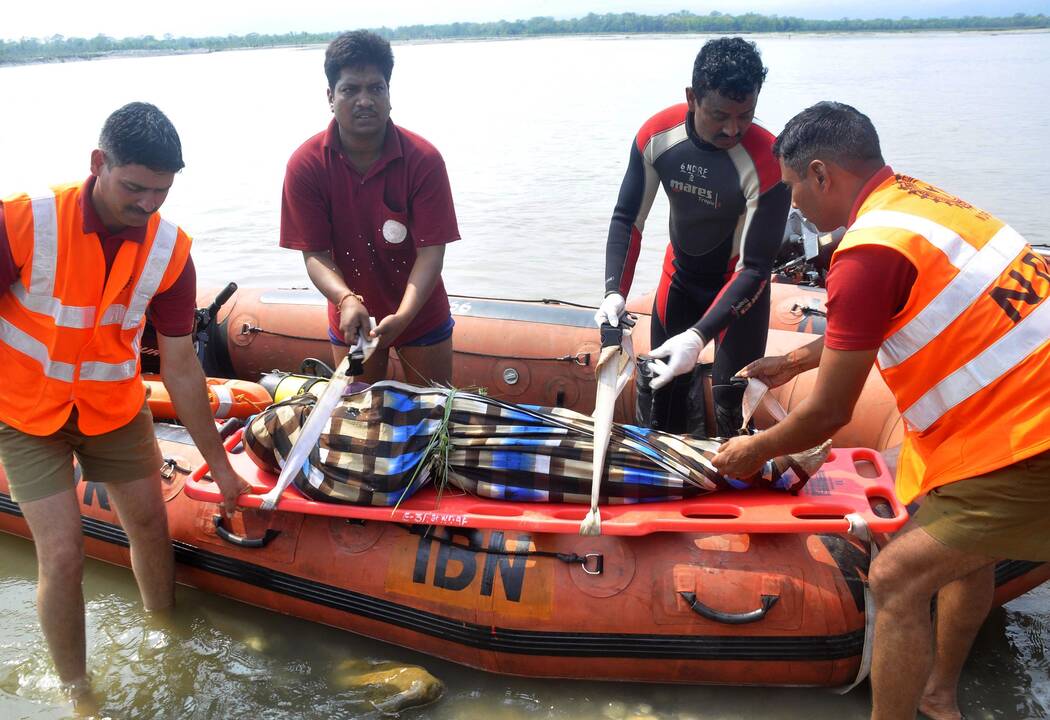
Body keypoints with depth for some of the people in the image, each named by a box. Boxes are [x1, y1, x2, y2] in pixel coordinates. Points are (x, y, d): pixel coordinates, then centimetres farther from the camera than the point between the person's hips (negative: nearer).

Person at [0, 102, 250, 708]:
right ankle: (78, 692, 18)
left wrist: (219, 464, -3)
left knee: (152, 528, 11)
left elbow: (180, 367, -7)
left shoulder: (170, 250, -14)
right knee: (64, 556, -7)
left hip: (115, 407, 3)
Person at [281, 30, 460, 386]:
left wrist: (403, 316, -36)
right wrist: (346, 300, -35)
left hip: (421, 315, -1)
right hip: (351, 318, 1)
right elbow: (315, 253, -15)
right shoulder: (305, 165, -15)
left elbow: (431, 251, -22)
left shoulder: (424, 160, -20)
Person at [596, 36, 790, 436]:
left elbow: (755, 268, -27)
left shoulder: (766, 163, -31)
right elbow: (628, 218, -9)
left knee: (732, 403, -5)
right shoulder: (656, 134, -19)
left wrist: (699, 335, -38)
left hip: (739, 283, -4)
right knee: (660, 382, 13)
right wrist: (615, 292, -24)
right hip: (680, 275, 4)